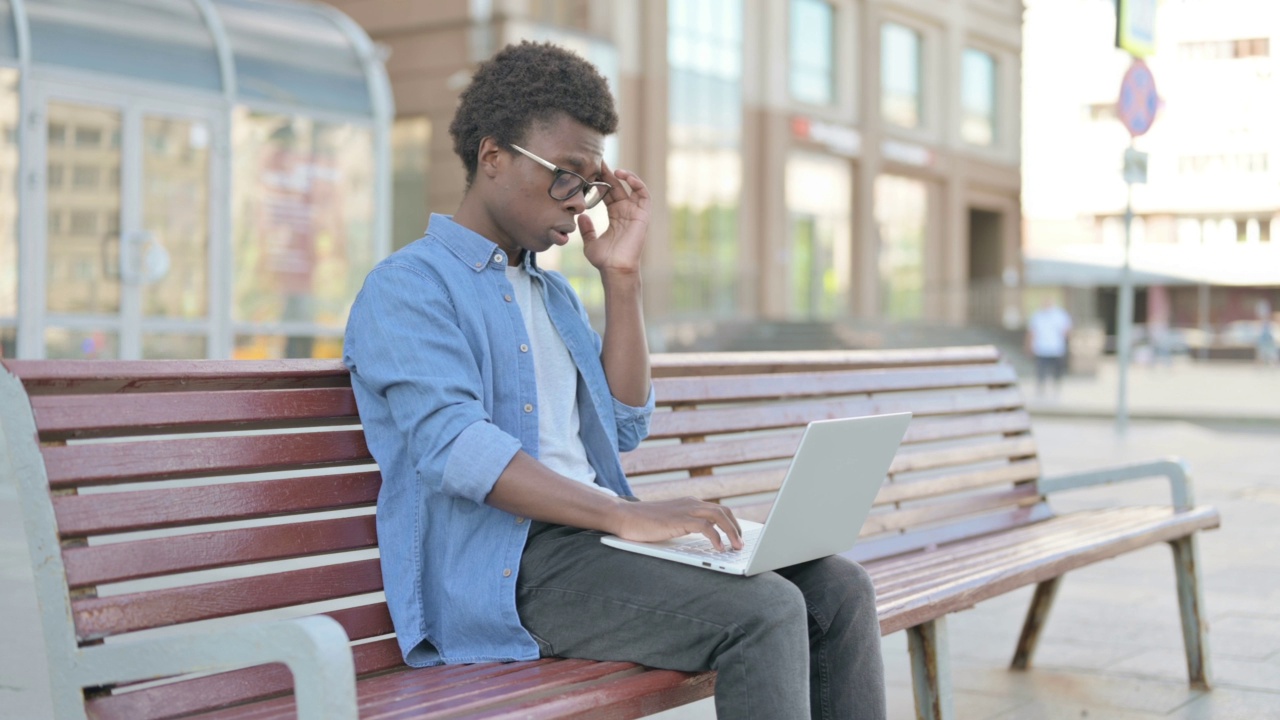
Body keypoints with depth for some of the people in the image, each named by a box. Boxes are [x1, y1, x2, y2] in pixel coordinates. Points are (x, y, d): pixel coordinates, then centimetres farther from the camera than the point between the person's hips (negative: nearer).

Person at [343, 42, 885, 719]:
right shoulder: (407, 287, -4)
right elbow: (451, 448, -19)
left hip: (590, 534, 8)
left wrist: (622, 279, 12)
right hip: (504, 565, -8)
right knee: (764, 612, -26)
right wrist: (627, 516, -29)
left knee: (838, 588, -8)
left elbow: (623, 426, 19)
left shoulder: (553, 292, 24)